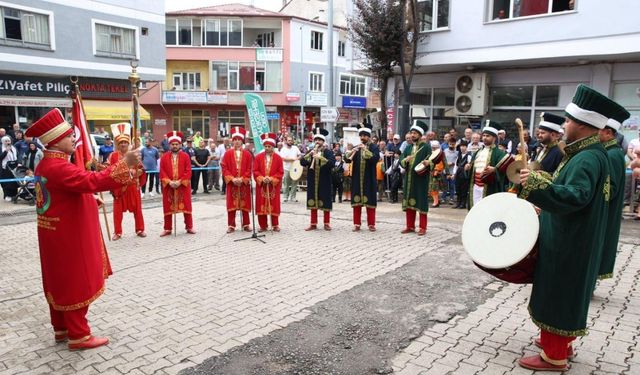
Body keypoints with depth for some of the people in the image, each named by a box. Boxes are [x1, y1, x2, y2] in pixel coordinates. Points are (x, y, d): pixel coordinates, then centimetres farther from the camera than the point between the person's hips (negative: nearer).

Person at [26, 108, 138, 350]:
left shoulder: (46, 164, 10)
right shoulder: (59, 167, -24)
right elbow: (92, 182, -38)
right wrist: (125, 164, -40)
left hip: (58, 234, 10)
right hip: (68, 237, -10)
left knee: (60, 283, 18)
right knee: (76, 284, 0)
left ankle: (61, 329, 31)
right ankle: (79, 336, 10)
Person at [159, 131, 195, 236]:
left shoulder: (185, 156, 0)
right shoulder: (164, 157, 4)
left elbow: (188, 171, -5)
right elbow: (162, 172, -1)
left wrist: (180, 181, -15)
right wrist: (169, 182, -14)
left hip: (183, 185, -1)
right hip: (168, 186, 1)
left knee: (186, 207, 4)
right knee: (168, 207, 6)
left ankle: (189, 227, 15)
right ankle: (167, 229, 16)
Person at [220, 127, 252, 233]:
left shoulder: (247, 154, 2)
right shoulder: (227, 153, 3)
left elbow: (249, 169, -1)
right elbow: (224, 168, -1)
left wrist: (242, 179, -13)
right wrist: (232, 179, -13)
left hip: (244, 183, 0)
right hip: (231, 183, 0)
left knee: (245, 204, 6)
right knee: (231, 204, 3)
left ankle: (246, 225, 15)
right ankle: (231, 226, 10)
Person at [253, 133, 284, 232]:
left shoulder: (278, 158, 1)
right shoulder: (258, 157, 3)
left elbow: (281, 172, -2)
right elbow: (255, 171, 1)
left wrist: (271, 179, -15)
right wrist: (262, 179, -14)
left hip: (274, 185, -1)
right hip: (261, 185, 1)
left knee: (274, 205, 3)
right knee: (261, 205, 3)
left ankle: (275, 225, 13)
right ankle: (263, 226, 13)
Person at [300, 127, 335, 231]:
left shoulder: (328, 152, 0)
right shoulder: (310, 152, 11)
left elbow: (332, 163, -16)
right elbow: (302, 162, -1)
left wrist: (321, 157, -25)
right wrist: (309, 155, -15)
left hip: (324, 182, -3)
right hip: (312, 182, 3)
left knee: (325, 202, 2)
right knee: (312, 202, 6)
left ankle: (327, 223, 12)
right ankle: (313, 223, 15)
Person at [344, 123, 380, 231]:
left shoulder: (374, 147, 1)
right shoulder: (356, 147, 10)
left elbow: (375, 159, -16)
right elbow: (347, 159, 0)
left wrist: (365, 149, -23)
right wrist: (352, 151, -19)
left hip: (369, 179, -3)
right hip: (357, 179, 3)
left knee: (370, 202, 1)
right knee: (356, 202, 4)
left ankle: (371, 224, 8)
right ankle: (357, 224, 10)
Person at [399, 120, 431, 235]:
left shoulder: (426, 147, -3)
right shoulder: (408, 148, 14)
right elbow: (400, 161, 6)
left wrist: (428, 163, -34)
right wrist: (405, 160, -15)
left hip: (421, 179, -6)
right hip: (408, 178, 6)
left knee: (421, 202, -2)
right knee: (409, 202, 9)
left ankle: (422, 227, 5)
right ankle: (410, 226, 18)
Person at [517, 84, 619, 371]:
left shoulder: (587, 158, -23)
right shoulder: (588, 153, 9)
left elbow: (576, 196, -37)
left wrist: (536, 184, -42)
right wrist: (546, 205, 17)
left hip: (568, 243, -10)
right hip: (571, 239, 10)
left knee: (558, 294, 1)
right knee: (563, 293, 20)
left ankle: (554, 356, 14)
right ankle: (560, 342, 35)